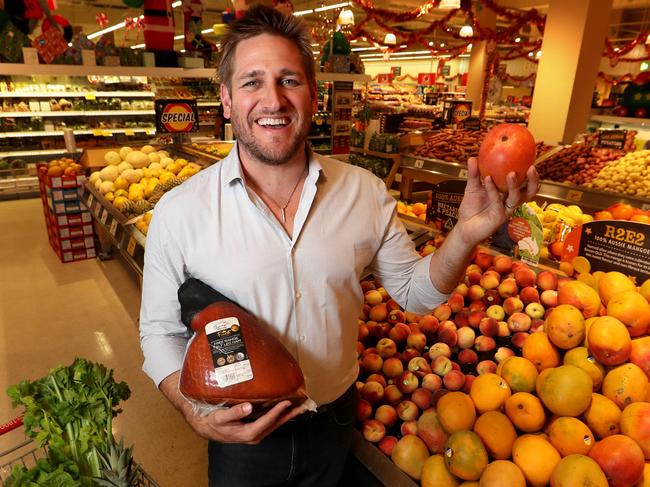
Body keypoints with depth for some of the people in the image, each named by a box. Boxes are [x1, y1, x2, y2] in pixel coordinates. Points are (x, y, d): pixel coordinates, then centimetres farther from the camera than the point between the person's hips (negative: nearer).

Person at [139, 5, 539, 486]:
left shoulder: (366, 192, -12)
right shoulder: (179, 212, -18)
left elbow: (415, 291, -4)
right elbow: (161, 332, -7)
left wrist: (467, 234, -22)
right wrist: (196, 414, -23)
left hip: (336, 421, 3)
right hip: (239, 435, -2)